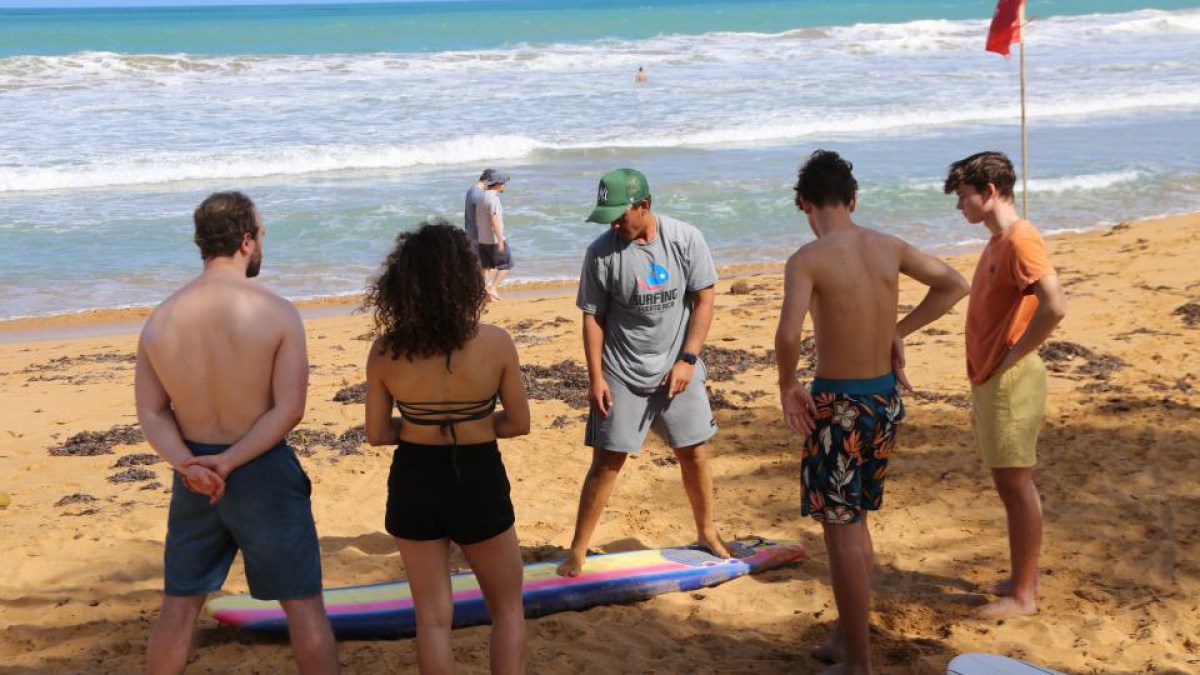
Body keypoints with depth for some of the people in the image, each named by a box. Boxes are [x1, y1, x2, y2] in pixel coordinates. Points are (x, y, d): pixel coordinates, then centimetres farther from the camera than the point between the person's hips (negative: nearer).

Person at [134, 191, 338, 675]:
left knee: (179, 604, 17)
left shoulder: (160, 319, -2)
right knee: (302, 602, 8)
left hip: (193, 475, 4)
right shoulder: (276, 312, -15)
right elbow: (289, 410, -19)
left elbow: (151, 413, -4)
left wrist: (188, 464, -14)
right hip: (263, 471, -4)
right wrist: (228, 462, -17)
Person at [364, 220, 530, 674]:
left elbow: (377, 434, -2)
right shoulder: (495, 344, -15)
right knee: (507, 609, 20)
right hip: (478, 482, -2)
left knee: (433, 617, 15)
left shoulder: (385, 351, -11)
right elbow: (519, 423, -5)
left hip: (413, 484, 2)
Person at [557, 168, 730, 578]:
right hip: (622, 374, -1)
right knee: (607, 462, -2)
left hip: (678, 368, 2)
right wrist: (596, 377, -8)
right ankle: (577, 551, 6)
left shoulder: (685, 239, -8)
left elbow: (704, 300, -4)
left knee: (693, 452, 9)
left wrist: (687, 359, -10)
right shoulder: (601, 252, -10)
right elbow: (592, 317, -4)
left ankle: (707, 532, 30)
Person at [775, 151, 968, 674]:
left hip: (838, 405, -7)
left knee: (841, 530, 3)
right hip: (885, 400, 7)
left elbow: (788, 336, -29)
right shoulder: (889, 247, 3)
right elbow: (954, 285, 14)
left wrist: (787, 385, -11)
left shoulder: (808, 259, -16)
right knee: (854, 519, 21)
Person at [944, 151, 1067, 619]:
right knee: (1011, 484, 15)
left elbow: (1055, 307, -29)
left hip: (1010, 382, -10)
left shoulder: (1020, 239, -16)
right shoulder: (998, 242, 15)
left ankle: (1023, 595, 4)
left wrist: (1011, 358, -19)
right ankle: (1024, 580, 24)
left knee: (1015, 484, -4)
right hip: (992, 382, 10)